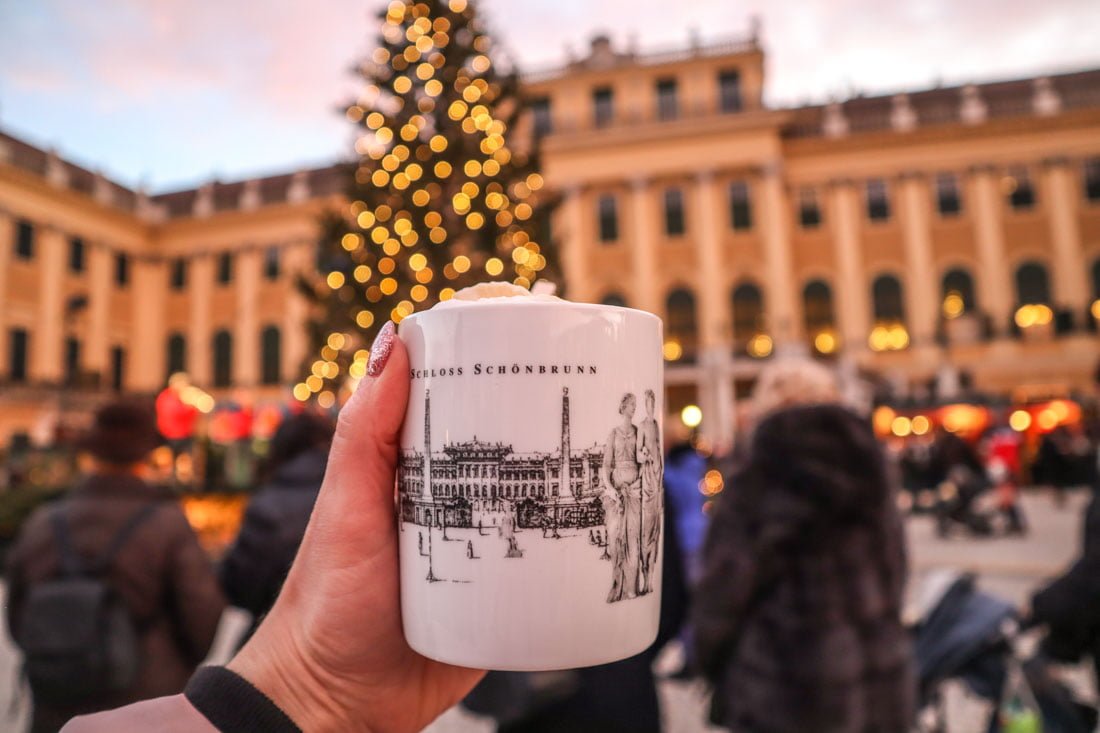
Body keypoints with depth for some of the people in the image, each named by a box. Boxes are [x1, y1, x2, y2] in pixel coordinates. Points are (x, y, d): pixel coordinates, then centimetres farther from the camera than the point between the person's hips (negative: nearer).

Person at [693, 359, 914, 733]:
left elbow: (723, 593, -10)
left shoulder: (755, 487, -14)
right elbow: (890, 583, 11)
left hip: (783, 692, -6)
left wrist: (711, 661, 7)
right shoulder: (872, 479, 4)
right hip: (881, 687, 6)